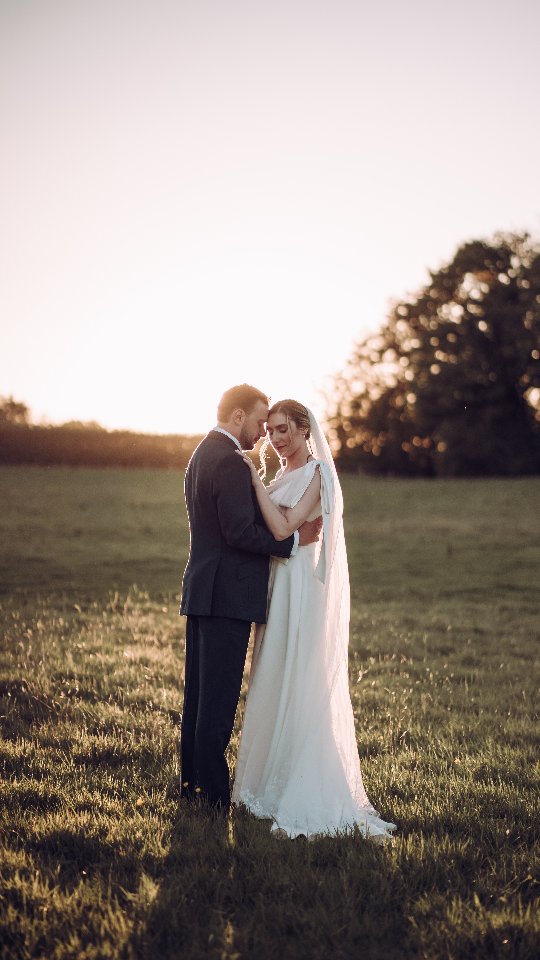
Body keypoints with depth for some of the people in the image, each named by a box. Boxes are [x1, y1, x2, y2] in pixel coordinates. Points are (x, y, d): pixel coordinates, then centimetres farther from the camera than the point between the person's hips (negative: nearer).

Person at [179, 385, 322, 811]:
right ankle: (214, 794, 1)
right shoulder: (229, 462, -16)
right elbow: (240, 532, -22)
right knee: (219, 696, -5)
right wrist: (294, 540, -13)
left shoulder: (202, 454, 17)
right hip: (227, 595, -10)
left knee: (199, 692, 15)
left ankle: (192, 782, 23)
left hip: (202, 591, 10)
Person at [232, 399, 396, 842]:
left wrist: (255, 479, -17)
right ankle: (276, 785, 22)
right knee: (276, 686, 12)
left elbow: (283, 528, -22)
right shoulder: (285, 475, 16)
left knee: (300, 689, -7)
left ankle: (307, 802, -1)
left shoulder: (315, 473, -11)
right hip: (279, 588, 9)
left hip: (302, 589, -9)